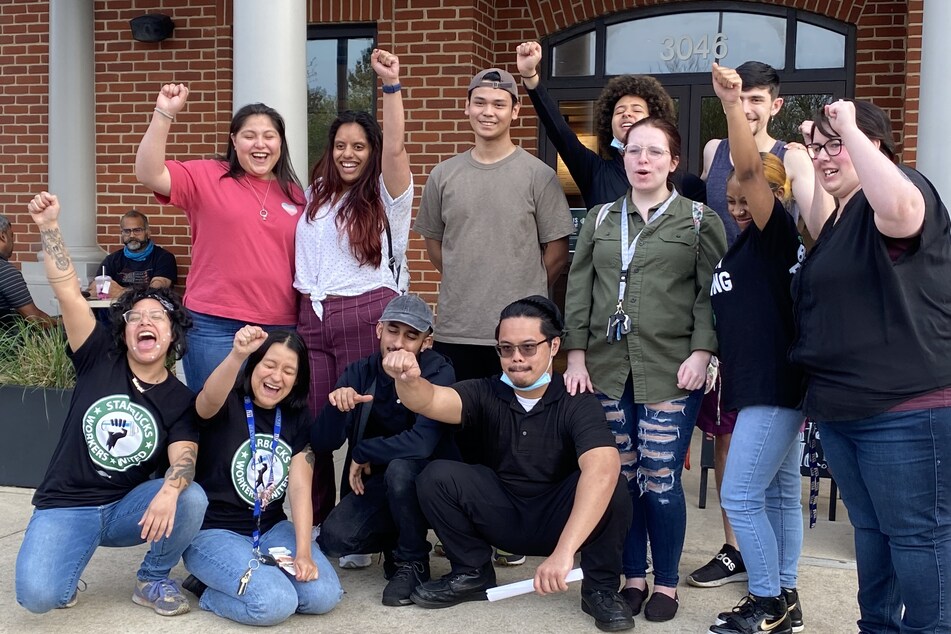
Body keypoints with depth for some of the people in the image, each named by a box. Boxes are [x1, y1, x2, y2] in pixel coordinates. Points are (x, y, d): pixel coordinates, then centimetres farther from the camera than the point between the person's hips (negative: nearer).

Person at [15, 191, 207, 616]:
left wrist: (169, 490, -40)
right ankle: (66, 562, 12)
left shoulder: (180, 400, 0)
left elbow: (184, 456, -17)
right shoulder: (101, 361, -2)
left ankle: (153, 579, 0)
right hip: (65, 507, -1)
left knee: (192, 498, -30)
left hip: (128, 507, 2)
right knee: (37, 596, -27)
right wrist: (49, 227, -20)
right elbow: (67, 290, -10)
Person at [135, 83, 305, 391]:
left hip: (280, 327, 4)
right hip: (215, 325, -3)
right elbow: (149, 174, -14)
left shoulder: (293, 194, 11)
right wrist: (164, 114, -22)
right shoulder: (207, 176, 0)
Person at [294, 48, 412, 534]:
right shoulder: (315, 195, 17)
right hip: (313, 316, 5)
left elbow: (396, 148, -15)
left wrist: (391, 86, -23)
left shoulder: (386, 195, 2)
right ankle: (315, 527, 19)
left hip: (367, 315, -5)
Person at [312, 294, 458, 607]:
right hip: (377, 481, 4)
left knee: (400, 468, -36)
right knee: (334, 538, -21)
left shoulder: (438, 373, -18)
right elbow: (324, 442, -11)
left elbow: (422, 442, -32)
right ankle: (396, 540, 13)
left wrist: (362, 454, -19)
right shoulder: (360, 372, -6)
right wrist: (337, 406, -31)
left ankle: (413, 562, -11)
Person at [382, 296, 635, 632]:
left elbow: (602, 470, -37)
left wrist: (563, 552, -49)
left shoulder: (577, 403, -20)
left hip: (561, 518, -2)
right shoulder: (485, 394, -9)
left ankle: (600, 588, -8)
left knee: (607, 485, -32)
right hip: (504, 516, 3)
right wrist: (409, 380, -54)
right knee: (438, 476, -19)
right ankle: (472, 574, 2)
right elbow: (431, 400, -28)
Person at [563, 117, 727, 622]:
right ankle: (633, 576, 21)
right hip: (607, 367, 3)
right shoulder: (600, 219, 13)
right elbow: (579, 289, 10)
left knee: (660, 480, -4)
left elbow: (712, 293, -1)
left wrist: (701, 352, -12)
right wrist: (576, 354, 3)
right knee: (620, 477, 6)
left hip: (670, 371, -3)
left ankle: (666, 583, 13)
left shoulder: (700, 220, 4)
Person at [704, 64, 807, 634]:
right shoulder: (744, 247, 16)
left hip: (775, 385, -10)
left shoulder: (778, 235, -10)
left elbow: (749, 170, -25)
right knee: (779, 493, 13)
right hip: (762, 385, 10)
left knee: (741, 496, -7)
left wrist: (733, 104, -33)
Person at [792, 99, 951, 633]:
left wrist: (849, 127, -28)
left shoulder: (903, 186, -10)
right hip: (843, 408, 10)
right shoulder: (841, 215, 18)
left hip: (907, 409, -10)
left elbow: (898, 206, -38)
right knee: (870, 529, 19)